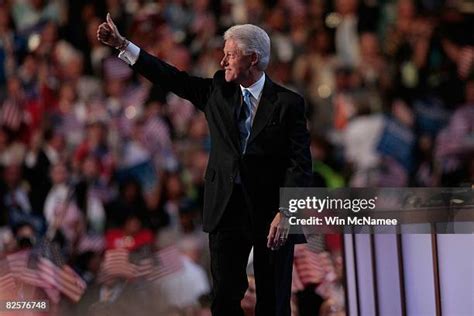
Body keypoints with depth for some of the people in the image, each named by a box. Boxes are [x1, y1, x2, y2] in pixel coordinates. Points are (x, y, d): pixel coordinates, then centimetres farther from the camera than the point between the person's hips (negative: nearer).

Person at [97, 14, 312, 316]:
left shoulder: (288, 103, -6)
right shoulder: (219, 90, 7)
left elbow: (300, 163, -10)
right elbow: (173, 78, 8)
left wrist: (285, 213, -20)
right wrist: (122, 44, 5)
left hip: (271, 212, -4)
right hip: (226, 209, 4)